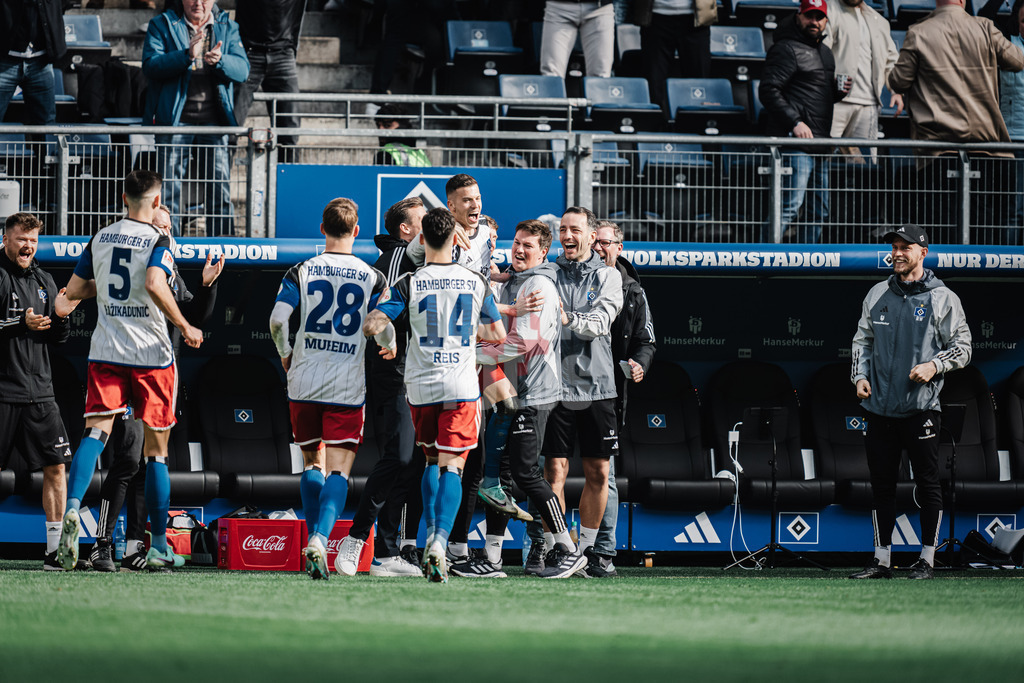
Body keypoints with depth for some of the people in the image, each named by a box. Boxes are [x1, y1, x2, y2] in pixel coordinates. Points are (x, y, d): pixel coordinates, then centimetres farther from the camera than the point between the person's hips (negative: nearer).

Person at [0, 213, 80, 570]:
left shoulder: (43, 280, 15)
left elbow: (56, 339, 17)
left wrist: (60, 317, -3)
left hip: (39, 391, 6)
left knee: (56, 467, 0)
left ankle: (55, 550, 4)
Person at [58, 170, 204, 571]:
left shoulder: (100, 239, 9)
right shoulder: (158, 241, -7)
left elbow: (74, 291, 13)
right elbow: (155, 285, -25)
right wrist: (185, 328, -15)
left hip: (105, 353, 3)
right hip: (151, 354, -3)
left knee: (96, 432, -6)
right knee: (156, 451, 6)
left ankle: (72, 507, -36)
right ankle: (159, 547, 12)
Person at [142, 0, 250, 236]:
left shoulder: (227, 28, 12)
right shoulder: (162, 25, 5)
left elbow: (242, 70, 0)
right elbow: (151, 65, -10)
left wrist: (220, 61, -21)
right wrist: (186, 56, -24)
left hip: (214, 120, 2)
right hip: (175, 119, -2)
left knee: (220, 187, -1)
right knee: (169, 186, -2)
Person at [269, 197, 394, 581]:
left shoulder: (301, 273, 0)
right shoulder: (372, 279, -1)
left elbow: (278, 319, -9)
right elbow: (384, 332, -4)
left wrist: (285, 354, 10)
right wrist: (390, 347, 20)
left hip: (303, 382, 2)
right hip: (348, 387, -2)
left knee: (312, 464, 17)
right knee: (338, 469, -3)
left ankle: (315, 539, 12)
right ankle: (321, 538, -23)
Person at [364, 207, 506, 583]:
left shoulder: (409, 284, -4)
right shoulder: (476, 282, 1)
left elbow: (371, 324, -10)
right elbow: (498, 335, 10)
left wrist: (378, 323, 13)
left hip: (421, 386, 1)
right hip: (461, 386, 0)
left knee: (432, 460, 20)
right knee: (451, 466, -2)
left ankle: (431, 534, 14)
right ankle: (440, 541, -20)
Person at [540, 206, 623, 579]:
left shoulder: (608, 276, 6)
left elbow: (601, 320, -10)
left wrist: (569, 319, -29)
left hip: (597, 386, 1)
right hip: (555, 384, -1)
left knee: (597, 473, 4)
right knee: (554, 469, -7)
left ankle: (585, 548, 16)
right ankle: (557, 550, -7)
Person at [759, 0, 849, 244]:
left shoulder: (825, 52, 21)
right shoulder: (787, 49, -6)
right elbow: (768, 90, -14)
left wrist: (838, 91, 9)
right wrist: (795, 122, -21)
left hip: (821, 142, 9)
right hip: (795, 142, -9)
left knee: (819, 210, 11)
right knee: (790, 204, -15)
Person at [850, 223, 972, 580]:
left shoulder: (943, 298, 0)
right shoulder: (877, 295, 13)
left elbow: (962, 348, 1)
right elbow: (862, 340, 20)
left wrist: (933, 366, -15)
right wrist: (861, 376, 5)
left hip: (921, 407, -4)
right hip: (880, 405, 4)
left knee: (927, 482, -2)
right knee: (881, 483, 6)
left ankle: (926, 558, 5)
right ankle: (881, 560, 12)